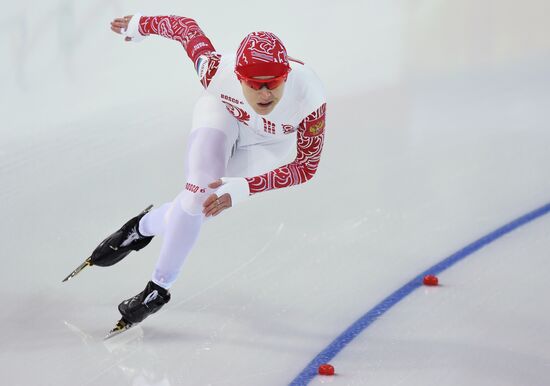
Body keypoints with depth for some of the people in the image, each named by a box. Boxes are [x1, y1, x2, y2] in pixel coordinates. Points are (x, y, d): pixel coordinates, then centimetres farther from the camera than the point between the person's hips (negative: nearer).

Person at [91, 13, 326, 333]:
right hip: (222, 113, 0)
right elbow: (185, 26, -19)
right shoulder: (219, 71, -39)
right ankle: (159, 284, 6)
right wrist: (139, 25, 0)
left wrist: (242, 188, -40)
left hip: (269, 144, 0)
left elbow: (307, 166, -30)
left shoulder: (309, 96, -42)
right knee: (201, 195, -21)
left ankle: (145, 227, 24)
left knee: (199, 205, -11)